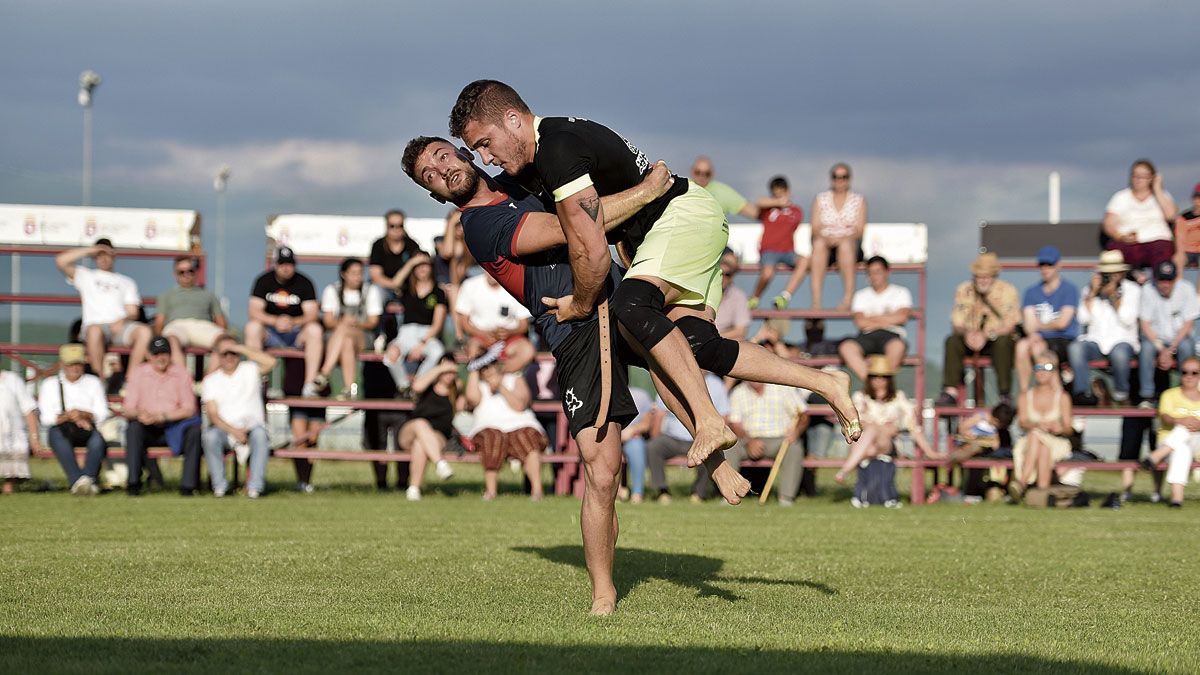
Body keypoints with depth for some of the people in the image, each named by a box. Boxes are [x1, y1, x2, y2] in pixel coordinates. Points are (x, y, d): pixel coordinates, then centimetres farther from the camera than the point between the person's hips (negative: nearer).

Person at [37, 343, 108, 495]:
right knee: (56, 432, -37)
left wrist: (83, 414, -10)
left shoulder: (93, 383, 21)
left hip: (88, 430, 1)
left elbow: (102, 414, 9)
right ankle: (76, 480, -50)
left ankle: (88, 478, -50)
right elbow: (45, 418, 5)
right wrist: (68, 416, -12)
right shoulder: (50, 384, 18)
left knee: (98, 437, -34)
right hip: (62, 431, -1)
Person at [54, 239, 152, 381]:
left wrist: (122, 321, -9)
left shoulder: (126, 282, 28)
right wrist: (90, 250, 9)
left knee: (144, 331, -31)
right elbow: (61, 261, 8)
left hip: (120, 326, 2)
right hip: (95, 325, -2)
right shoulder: (85, 276, 23)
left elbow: (133, 312, 15)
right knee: (95, 331, -41)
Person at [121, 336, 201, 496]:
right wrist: (139, 414, -25)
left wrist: (161, 417, -17)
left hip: (174, 427, 0)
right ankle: (133, 483, -30)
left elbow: (188, 410, -3)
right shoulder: (138, 373, 5)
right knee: (134, 427, -31)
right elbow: (128, 410, 0)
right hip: (148, 430, 0)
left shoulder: (182, 374, 3)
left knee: (194, 429, -30)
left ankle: (188, 484, -28)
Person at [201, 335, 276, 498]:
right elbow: (212, 414, -1)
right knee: (210, 435, -32)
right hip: (225, 429, 1)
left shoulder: (250, 370, 9)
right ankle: (219, 484, -22)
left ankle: (255, 486, -33)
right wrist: (233, 430, -18)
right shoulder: (211, 380, 11)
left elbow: (270, 362, -14)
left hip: (251, 426, -1)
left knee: (259, 433, -35)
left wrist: (240, 348, -12)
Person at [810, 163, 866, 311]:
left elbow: (860, 230, 2)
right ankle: (816, 298, -44)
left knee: (845, 243, -37)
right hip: (826, 245, 1)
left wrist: (844, 238, -18)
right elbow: (815, 228, 5)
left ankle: (848, 297, -41)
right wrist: (826, 238, -17)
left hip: (851, 245, -1)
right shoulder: (821, 199, 16)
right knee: (819, 243, -35)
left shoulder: (858, 201, 13)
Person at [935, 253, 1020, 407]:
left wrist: (986, 335, -32)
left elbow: (1009, 325, -16)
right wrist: (966, 333, -29)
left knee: (1003, 341, -36)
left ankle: (1005, 395, -32)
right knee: (952, 341, -26)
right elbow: (956, 324, -5)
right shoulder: (964, 291, -1)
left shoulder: (1007, 291, -9)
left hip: (998, 338, -3)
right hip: (972, 339, 3)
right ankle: (951, 392, -32)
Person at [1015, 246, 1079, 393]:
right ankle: (1023, 393, -28)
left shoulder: (1069, 290, 3)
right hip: (1040, 339, 4)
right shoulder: (1031, 292, 18)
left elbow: (1062, 323, -5)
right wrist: (1032, 334, -17)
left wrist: (1039, 325, 7)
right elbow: (1029, 324, 5)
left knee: (1038, 348, -34)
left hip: (1065, 341, -4)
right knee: (1022, 345, -30)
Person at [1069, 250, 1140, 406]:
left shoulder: (1131, 290, 5)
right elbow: (1084, 319, 1)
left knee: (1119, 353, -38)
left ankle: (1121, 392, -13)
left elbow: (1128, 320, -8)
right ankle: (1083, 392, -33)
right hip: (1095, 340, 2)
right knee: (1075, 348, -30)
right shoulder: (1089, 290, 13)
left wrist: (1113, 295, -13)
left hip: (1122, 341, -2)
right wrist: (1093, 293, -5)